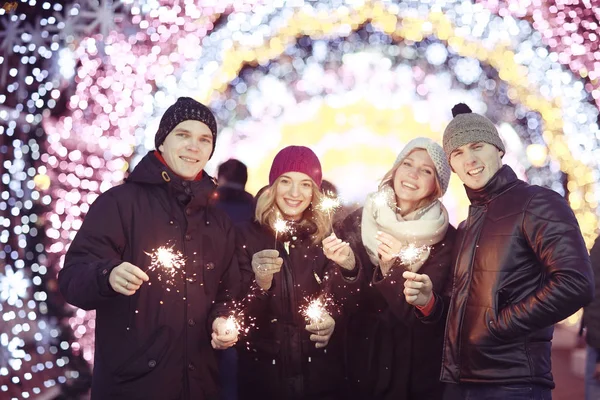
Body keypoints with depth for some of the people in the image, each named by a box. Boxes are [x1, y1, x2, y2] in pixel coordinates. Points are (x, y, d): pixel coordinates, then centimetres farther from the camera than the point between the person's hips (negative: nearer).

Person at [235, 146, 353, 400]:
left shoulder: (327, 238, 1)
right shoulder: (248, 236, -3)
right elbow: (240, 317, -7)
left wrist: (331, 321, -17)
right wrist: (260, 283, -27)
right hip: (262, 375, -1)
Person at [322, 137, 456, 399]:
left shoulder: (444, 238, -9)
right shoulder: (358, 222, -4)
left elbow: (422, 313, -15)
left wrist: (393, 267, -27)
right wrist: (345, 267, -20)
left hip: (416, 363, -1)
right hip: (362, 357, 1)